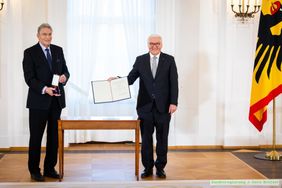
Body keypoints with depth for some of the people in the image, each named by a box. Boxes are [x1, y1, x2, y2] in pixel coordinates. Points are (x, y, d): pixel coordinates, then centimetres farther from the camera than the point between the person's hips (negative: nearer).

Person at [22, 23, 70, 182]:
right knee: (36, 136, 3)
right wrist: (44, 89, -25)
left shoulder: (58, 50, 10)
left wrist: (64, 77, -12)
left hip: (57, 99, 5)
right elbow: (29, 78, -11)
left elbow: (65, 70, 12)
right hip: (39, 100, -5)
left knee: (54, 136, 9)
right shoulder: (30, 53, -5)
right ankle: (34, 170, 15)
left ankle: (50, 168, 21)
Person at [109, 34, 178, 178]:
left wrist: (173, 102, -9)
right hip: (145, 106, 1)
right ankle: (148, 167, 17)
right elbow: (130, 79, 3)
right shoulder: (140, 60, 7)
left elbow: (174, 83, -2)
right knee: (146, 138, 6)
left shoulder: (169, 60, 2)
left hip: (163, 106, -1)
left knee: (162, 138, 7)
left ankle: (160, 167, 18)